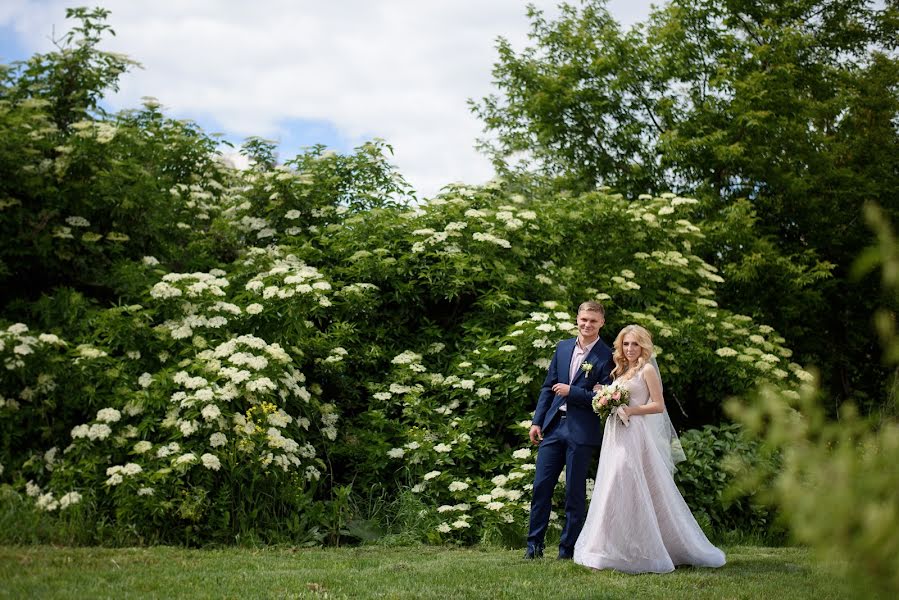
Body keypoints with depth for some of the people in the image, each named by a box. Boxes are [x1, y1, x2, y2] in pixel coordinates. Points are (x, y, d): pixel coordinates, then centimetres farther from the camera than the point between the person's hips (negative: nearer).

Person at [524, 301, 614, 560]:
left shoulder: (607, 356, -5)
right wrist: (537, 421, 8)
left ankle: (568, 550, 14)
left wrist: (571, 391, -14)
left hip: (581, 431, -4)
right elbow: (548, 387, 13)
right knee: (541, 486, 5)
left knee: (575, 492, 4)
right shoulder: (563, 347, 10)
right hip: (553, 426, 5)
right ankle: (534, 545, 15)